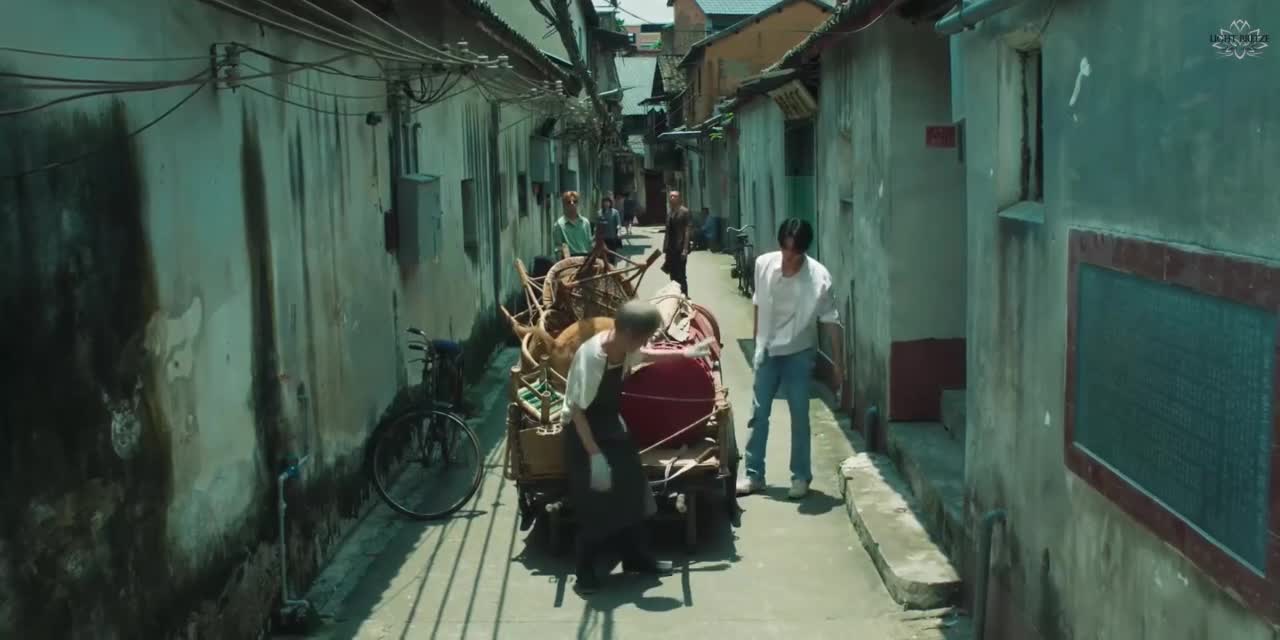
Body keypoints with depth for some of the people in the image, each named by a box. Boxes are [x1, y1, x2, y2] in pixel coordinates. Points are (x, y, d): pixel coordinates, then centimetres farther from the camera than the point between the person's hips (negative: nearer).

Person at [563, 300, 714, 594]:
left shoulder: (625, 348, -7)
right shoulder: (590, 356, -31)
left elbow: (644, 355, 20)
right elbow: (577, 410, -26)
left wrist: (685, 353, 21)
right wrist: (595, 455, -27)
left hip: (612, 429, 8)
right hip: (584, 435, -8)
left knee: (632, 494, 14)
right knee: (594, 508, -2)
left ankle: (638, 558, 30)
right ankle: (585, 572, 14)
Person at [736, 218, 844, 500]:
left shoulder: (818, 277, -19)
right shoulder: (764, 264, -9)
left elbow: (831, 322, -14)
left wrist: (839, 364, -13)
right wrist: (757, 343, 12)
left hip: (799, 353, -3)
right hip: (767, 351, 3)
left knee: (799, 416, 3)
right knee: (758, 415, 6)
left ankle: (801, 476, 17)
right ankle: (753, 475, 17)